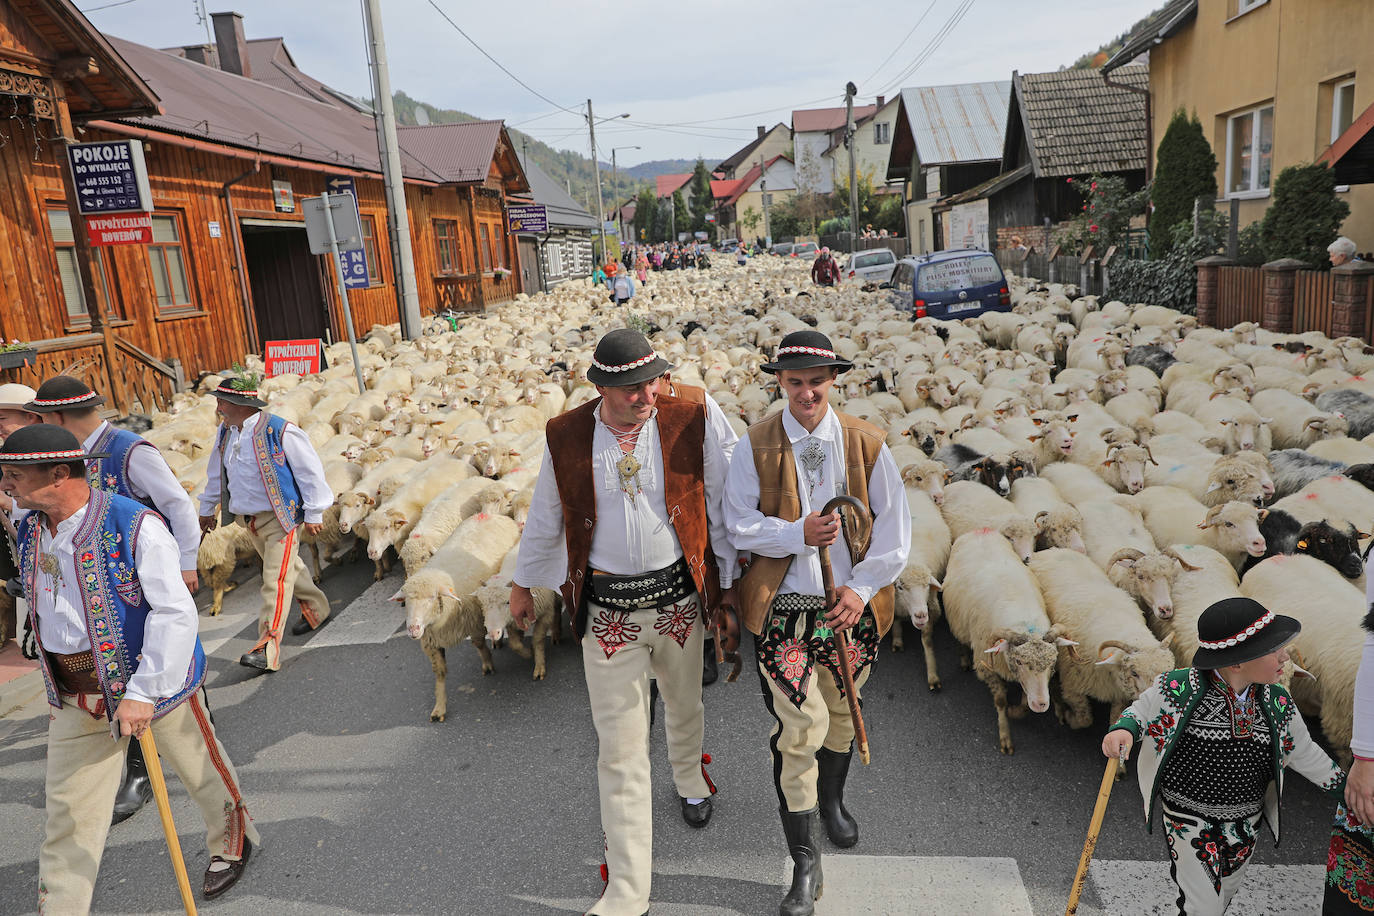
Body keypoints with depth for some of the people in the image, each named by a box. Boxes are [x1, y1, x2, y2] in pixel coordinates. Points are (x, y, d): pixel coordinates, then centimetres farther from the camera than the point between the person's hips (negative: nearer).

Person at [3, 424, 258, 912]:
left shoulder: (134, 526, -22)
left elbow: (175, 614, -26)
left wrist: (143, 692, -30)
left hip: (151, 677, -5)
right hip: (74, 696, 5)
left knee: (200, 768, 15)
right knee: (69, 809, 7)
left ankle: (232, 842, 43)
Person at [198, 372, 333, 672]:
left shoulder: (280, 431, -18)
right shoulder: (224, 433, 6)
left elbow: (311, 472, -12)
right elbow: (216, 473, 22)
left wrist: (313, 513, -10)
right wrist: (207, 507, 27)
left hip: (280, 516, -7)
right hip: (247, 518, 8)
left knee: (276, 580, -12)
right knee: (289, 568, 21)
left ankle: (268, 649, -14)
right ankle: (317, 609, 41)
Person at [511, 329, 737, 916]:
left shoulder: (690, 424, -9)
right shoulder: (565, 437, -8)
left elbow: (717, 506, 2)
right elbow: (544, 516, 7)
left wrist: (727, 577, 7)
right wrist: (522, 584, 16)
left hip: (679, 597, 1)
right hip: (607, 609, -1)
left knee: (683, 705, 25)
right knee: (620, 746, 3)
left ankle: (689, 775, 60)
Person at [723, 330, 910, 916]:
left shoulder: (866, 443, -1)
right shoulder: (755, 446, -5)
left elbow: (893, 527, 1)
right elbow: (739, 525, -6)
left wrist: (862, 586, -9)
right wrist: (798, 533, -21)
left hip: (852, 605, 3)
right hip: (783, 608, -2)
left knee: (841, 714, 21)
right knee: (800, 727, -6)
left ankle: (831, 801, 51)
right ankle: (804, 864, 10)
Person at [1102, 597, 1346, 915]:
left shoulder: (1278, 703, -6)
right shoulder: (1178, 689, -21)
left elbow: (1305, 753, 9)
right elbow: (1140, 711, -6)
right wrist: (1123, 730, -26)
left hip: (1245, 824, 5)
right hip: (1189, 821, -5)